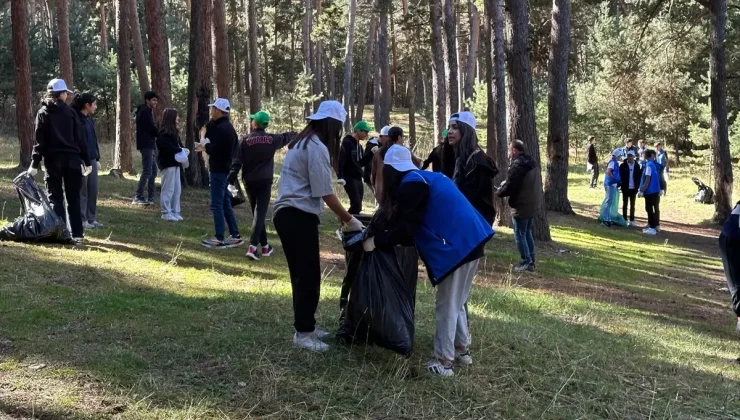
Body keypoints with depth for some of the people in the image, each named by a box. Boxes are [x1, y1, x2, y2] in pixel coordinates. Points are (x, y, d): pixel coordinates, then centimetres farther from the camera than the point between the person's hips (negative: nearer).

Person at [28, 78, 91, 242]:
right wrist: (86, 160, 5)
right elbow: (79, 138, 3)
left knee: (55, 198, 5)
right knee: (73, 198, 6)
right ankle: (77, 233, 4)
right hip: (71, 159, 1)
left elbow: (40, 140, -4)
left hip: (53, 160, -1)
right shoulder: (70, 112, 4)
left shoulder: (43, 113, 2)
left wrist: (35, 163, -4)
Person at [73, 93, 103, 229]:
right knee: (82, 191, -2)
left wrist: (97, 159, 18)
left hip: (92, 159, 8)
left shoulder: (90, 120, 14)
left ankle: (91, 219, 16)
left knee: (93, 190, 9)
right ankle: (82, 220, 4)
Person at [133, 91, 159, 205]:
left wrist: (157, 133, 1)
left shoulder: (146, 111, 20)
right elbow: (152, 129, -17)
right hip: (146, 145, -11)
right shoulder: (145, 112, -12)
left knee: (153, 171, 11)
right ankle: (138, 197, -8)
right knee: (147, 171, -10)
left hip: (149, 145, 11)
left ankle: (151, 197, 14)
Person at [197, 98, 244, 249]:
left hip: (219, 170, -10)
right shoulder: (228, 126, 15)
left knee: (216, 204, -6)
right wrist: (206, 146, 6)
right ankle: (235, 236, 15)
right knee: (226, 204, 13)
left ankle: (219, 239, -4)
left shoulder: (221, 128, -17)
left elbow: (216, 149, -24)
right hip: (225, 169, 10)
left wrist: (205, 146, -7)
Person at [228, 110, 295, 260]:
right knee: (260, 213, -7)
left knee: (256, 213, 15)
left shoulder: (244, 140, -3)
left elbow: (237, 161, -9)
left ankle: (264, 245, 23)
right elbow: (285, 138, 24)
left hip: (249, 181, 1)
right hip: (265, 181, -1)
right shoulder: (272, 139, 2)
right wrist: (294, 134, 46)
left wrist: (232, 178, -8)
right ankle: (252, 246, -21)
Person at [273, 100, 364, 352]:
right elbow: (325, 193, -15)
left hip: (287, 213, 10)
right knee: (308, 276, -4)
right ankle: (303, 333, 1)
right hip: (299, 216, -10)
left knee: (302, 274, 15)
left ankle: (305, 327, 22)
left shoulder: (303, 142, 18)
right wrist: (350, 220, -7)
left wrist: (342, 216, 16)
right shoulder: (317, 148, -13)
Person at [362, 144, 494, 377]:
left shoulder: (411, 184, -9)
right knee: (455, 302, 22)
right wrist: (379, 229, 31)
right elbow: (415, 222, 27)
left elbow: (405, 229, -13)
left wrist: (376, 240, -3)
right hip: (469, 239, 9)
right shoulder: (426, 178, 20)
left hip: (457, 245, -9)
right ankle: (462, 349, 31)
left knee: (446, 305, 0)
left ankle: (444, 362, 6)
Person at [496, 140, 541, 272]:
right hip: (532, 204, 9)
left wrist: (498, 192, 1)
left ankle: (526, 262, 1)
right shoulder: (532, 163, 11)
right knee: (527, 233, 19)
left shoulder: (517, 165, -20)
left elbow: (509, 187, -21)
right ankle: (531, 260, 23)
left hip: (521, 206, -9)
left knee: (520, 235, 0)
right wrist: (504, 186, 19)